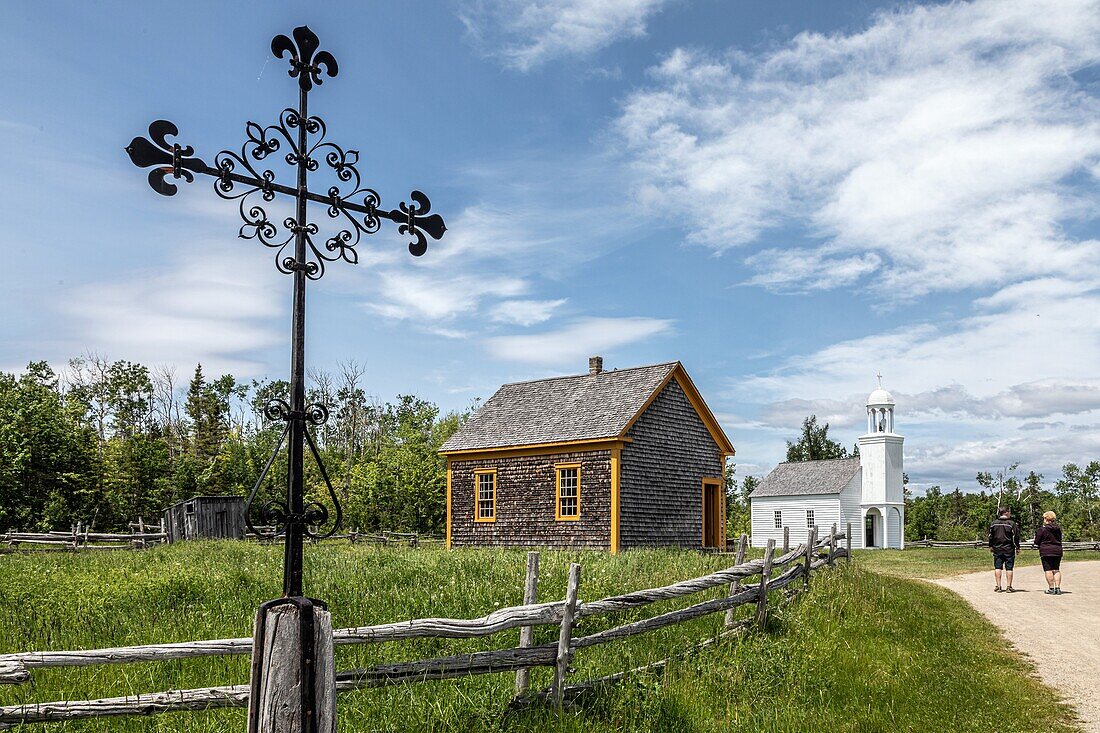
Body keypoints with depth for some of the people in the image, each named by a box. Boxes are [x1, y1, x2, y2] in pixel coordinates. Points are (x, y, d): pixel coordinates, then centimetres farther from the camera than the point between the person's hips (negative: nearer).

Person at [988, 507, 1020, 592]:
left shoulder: (994, 524, 3)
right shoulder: (1012, 524, -8)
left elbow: (990, 536, 9)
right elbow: (1015, 537, -7)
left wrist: (991, 546, 20)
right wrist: (1017, 547, 3)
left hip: (997, 549, 3)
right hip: (1009, 549, -3)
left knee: (997, 567, 6)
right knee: (1009, 568, 2)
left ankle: (998, 586, 4)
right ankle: (1009, 587, 4)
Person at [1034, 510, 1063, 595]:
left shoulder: (1042, 529, -10)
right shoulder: (1058, 529, 7)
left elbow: (1036, 542, -6)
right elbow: (1060, 540, 18)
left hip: (1046, 552, -6)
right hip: (1057, 550, 6)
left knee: (1048, 570, -2)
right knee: (1056, 570, 11)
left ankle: (1051, 588, -4)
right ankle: (1058, 587, 7)